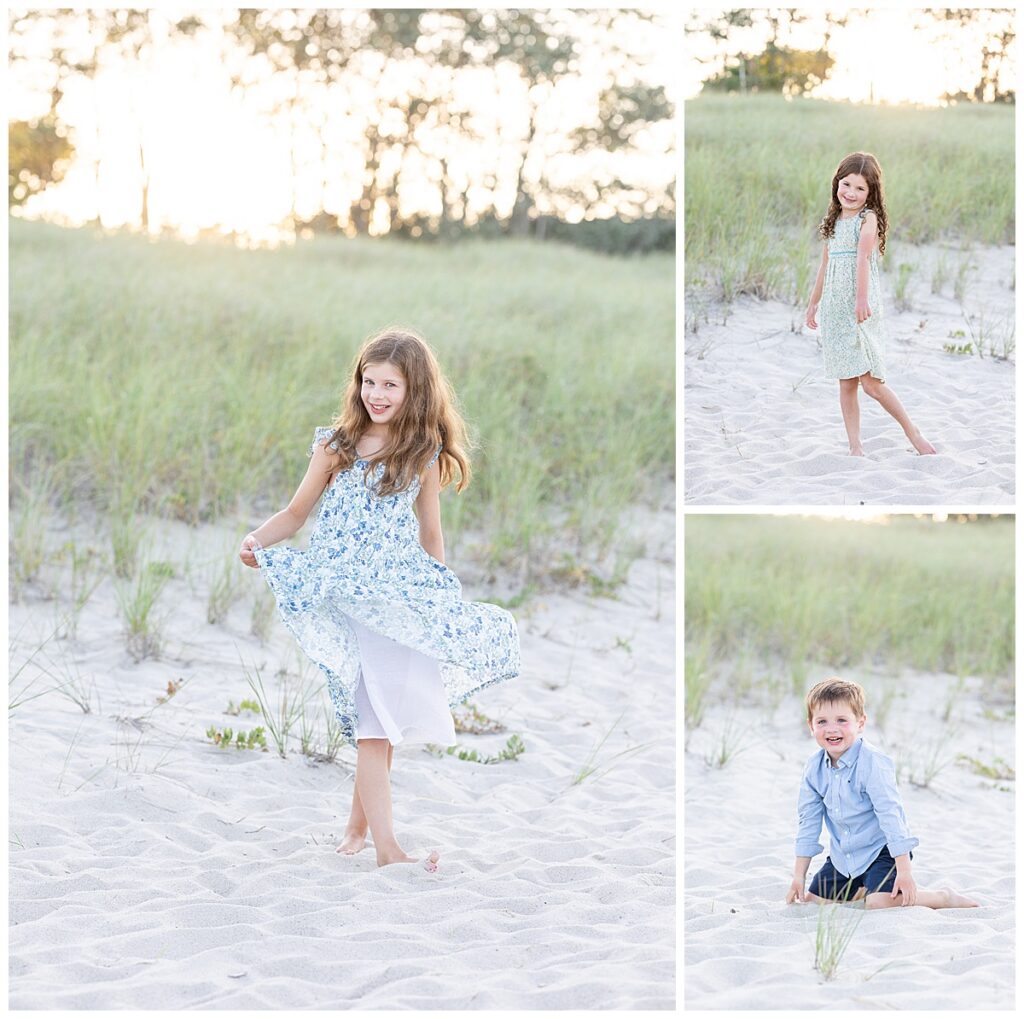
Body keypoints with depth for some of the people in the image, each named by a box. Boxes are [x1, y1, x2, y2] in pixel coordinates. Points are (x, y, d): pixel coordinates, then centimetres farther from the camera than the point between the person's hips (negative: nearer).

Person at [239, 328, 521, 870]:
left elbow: (430, 532, 13)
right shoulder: (335, 445, 1)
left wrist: (441, 599, 13)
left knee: (385, 716, 1)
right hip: (345, 596, -2)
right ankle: (386, 846, -14)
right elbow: (295, 512, 7)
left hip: (402, 594, 2)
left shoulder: (424, 454, 5)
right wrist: (257, 540, -12)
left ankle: (359, 823, 20)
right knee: (373, 721, -10)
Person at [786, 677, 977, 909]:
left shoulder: (872, 764, -23)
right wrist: (799, 876, 5)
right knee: (813, 901, 3)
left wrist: (904, 871, -27)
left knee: (878, 902, -27)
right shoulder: (814, 769, -4)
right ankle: (861, 889, 28)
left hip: (881, 850, -7)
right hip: (842, 857, 7)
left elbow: (891, 816, -24)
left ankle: (943, 898, -5)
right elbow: (808, 822, 5)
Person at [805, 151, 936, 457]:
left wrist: (862, 299, -35)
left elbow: (863, 258, -23)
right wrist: (813, 303, 29)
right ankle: (855, 446, 7)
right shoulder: (833, 222, 14)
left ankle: (912, 431, 8)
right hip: (835, 310, 6)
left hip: (861, 310, -6)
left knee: (871, 383, -9)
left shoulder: (868, 218, -7)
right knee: (846, 384, 5)